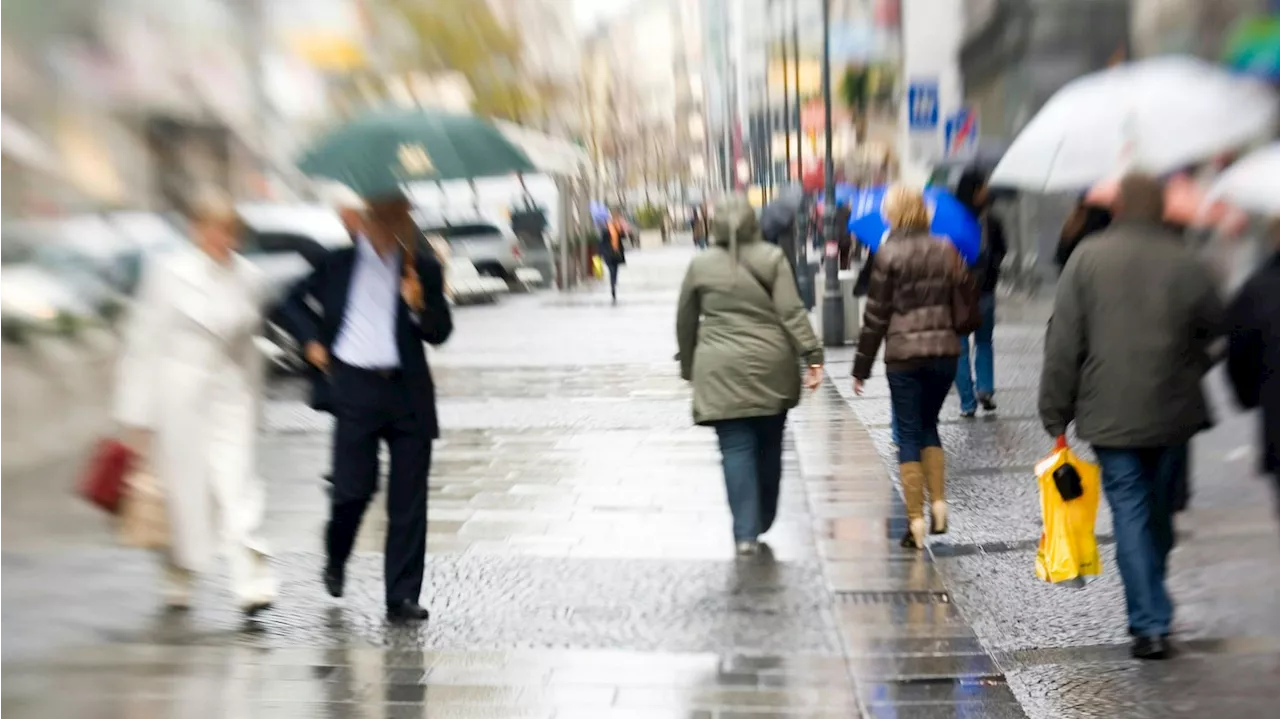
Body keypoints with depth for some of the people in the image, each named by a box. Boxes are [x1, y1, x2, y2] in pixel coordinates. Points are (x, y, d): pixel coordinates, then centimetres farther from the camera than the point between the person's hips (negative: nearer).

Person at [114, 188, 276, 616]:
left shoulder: (247, 277, 4)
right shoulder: (168, 272, -6)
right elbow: (145, 343, -4)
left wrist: (253, 404, 15)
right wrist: (137, 415, -5)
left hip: (231, 392, 2)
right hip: (180, 392, -2)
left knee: (238, 484, -7)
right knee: (181, 487, 8)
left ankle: (253, 584, -10)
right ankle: (178, 582, 28)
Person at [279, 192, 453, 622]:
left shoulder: (423, 269, 5)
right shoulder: (339, 263, 6)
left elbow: (440, 334, 3)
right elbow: (296, 300, 20)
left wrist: (420, 305, -15)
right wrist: (311, 340, 5)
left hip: (407, 392, 1)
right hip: (354, 388, -1)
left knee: (408, 499, 1)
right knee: (354, 488, -3)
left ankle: (402, 598, 9)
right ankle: (335, 562, 29)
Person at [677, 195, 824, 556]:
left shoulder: (700, 265, 4)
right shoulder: (772, 258, 0)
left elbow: (685, 323, 10)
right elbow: (792, 312, -7)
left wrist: (689, 367, 21)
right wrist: (813, 356, -6)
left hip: (721, 371, 0)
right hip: (770, 368, 1)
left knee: (736, 450, -1)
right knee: (769, 448, 14)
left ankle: (745, 533, -9)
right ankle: (762, 523, 27)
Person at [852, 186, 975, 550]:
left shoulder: (888, 254, -6)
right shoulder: (945, 250, 5)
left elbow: (876, 315, -6)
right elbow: (968, 292, 0)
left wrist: (861, 366, 0)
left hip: (903, 355, -4)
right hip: (945, 351, 4)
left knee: (909, 434, 4)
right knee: (928, 426, 20)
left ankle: (916, 520, 3)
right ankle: (939, 504, 13)